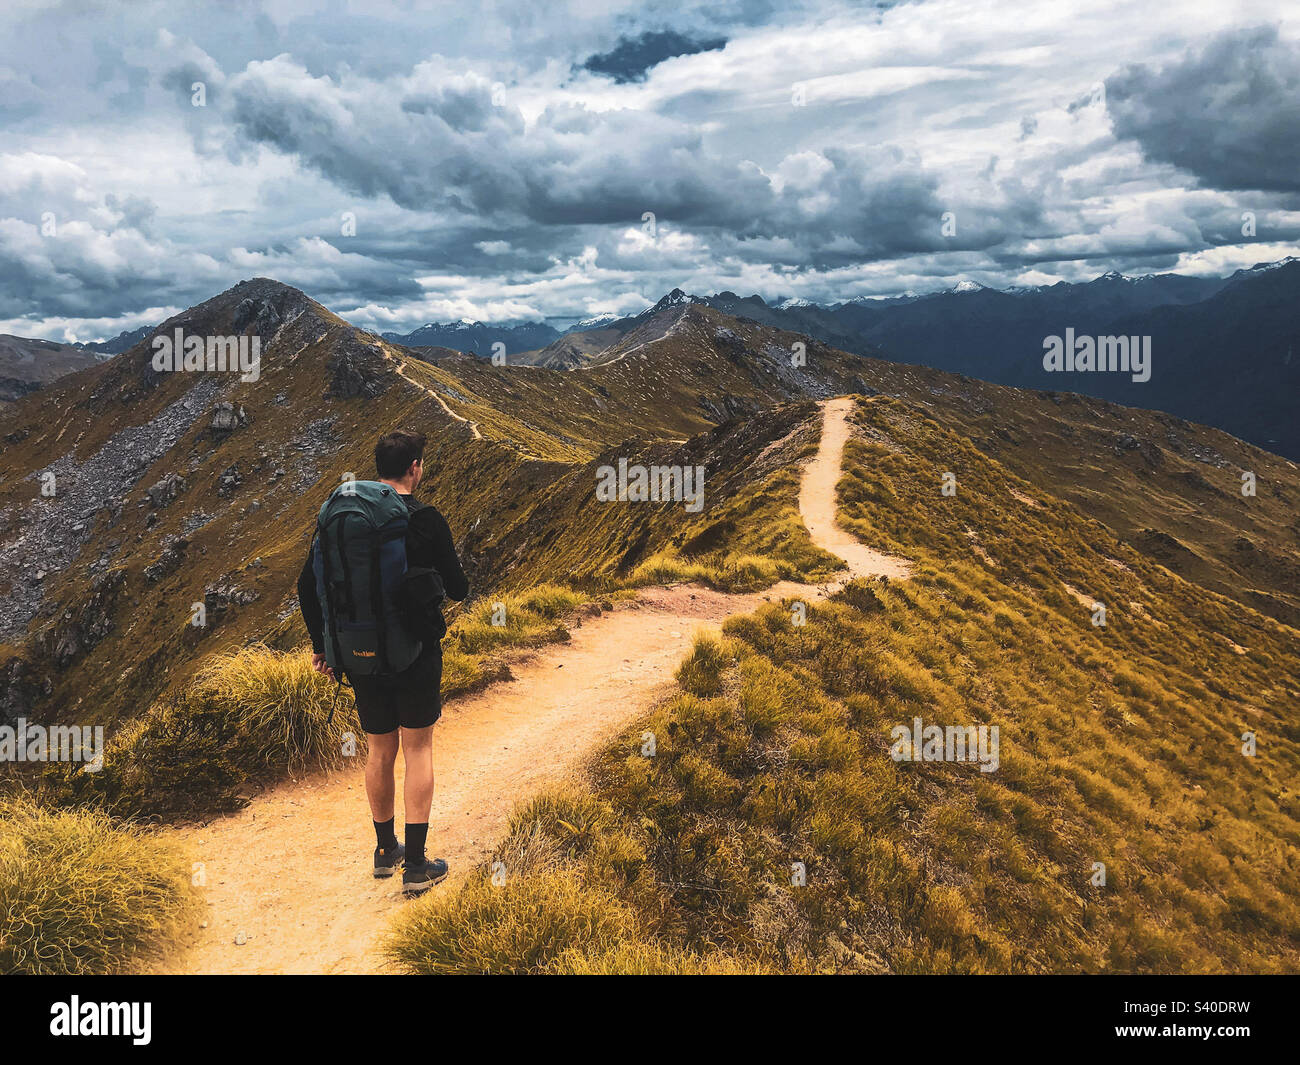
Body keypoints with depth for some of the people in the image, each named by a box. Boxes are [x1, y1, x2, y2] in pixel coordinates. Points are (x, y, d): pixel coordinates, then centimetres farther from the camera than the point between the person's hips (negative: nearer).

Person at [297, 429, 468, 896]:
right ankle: (415, 865, 9)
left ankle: (385, 850, 32)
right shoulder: (427, 520, -13)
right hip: (416, 654, -4)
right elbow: (456, 589, -7)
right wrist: (459, 582, 17)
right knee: (418, 750, 7)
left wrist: (321, 643, 13)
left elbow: (307, 584, 2)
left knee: (379, 751, 17)